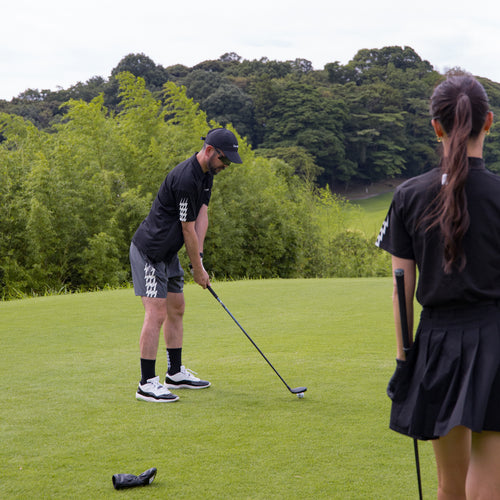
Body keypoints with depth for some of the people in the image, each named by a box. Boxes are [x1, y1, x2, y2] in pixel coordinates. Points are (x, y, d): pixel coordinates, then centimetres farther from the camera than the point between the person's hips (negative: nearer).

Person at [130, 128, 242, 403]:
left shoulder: (206, 174, 8)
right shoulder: (185, 179, -25)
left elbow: (202, 215, 6)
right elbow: (188, 230, -19)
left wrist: (199, 255, -4)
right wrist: (198, 269, -9)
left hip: (168, 252, 11)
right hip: (149, 251, -10)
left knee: (176, 308, 15)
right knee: (156, 313, -13)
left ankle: (175, 373, 26)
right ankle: (147, 384, -11)